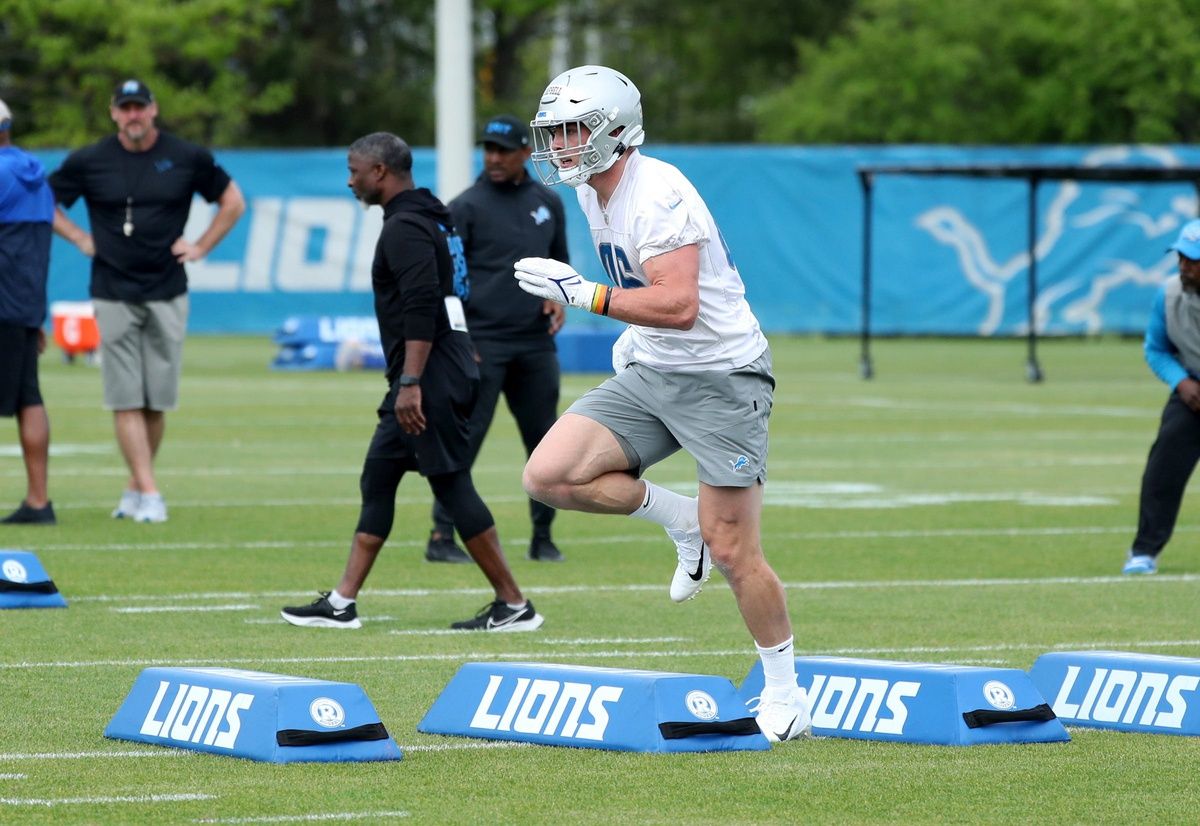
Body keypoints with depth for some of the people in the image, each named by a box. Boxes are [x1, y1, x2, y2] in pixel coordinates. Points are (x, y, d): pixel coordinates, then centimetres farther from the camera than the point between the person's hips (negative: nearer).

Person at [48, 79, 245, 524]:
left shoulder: (188, 158, 3)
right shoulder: (88, 161, 1)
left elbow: (233, 202, 15)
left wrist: (202, 246, 5)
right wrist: (82, 240, 3)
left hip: (167, 296, 1)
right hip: (114, 297, -1)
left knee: (157, 400, 2)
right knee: (126, 400, -7)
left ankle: (135, 489, 16)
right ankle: (149, 494, -8)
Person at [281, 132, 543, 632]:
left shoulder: (406, 228, -13)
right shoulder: (429, 217, 19)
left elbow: (422, 308, -24)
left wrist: (410, 383, -27)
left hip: (431, 379, -11)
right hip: (433, 378, 11)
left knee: (453, 486, -7)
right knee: (377, 478, 12)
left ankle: (513, 606, -4)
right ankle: (342, 603, 14)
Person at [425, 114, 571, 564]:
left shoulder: (548, 202, 12)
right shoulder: (466, 206, -3)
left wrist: (559, 296, 2)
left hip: (536, 343, 5)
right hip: (483, 341, -5)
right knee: (464, 438, -8)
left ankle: (543, 537, 18)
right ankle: (442, 537, -6)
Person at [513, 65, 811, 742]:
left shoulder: (657, 195, -20)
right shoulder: (594, 194, 8)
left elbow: (680, 306, -30)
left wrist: (584, 293, -29)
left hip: (721, 376, -8)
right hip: (648, 378, 8)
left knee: (732, 552, -6)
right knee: (550, 476, -12)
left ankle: (785, 690, 12)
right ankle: (683, 520, 7)